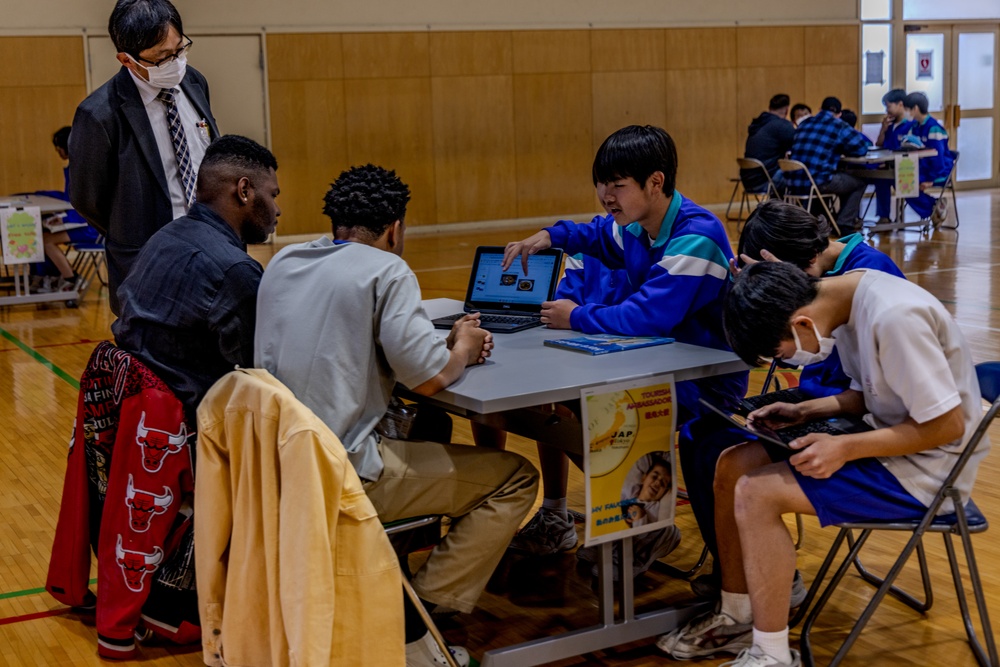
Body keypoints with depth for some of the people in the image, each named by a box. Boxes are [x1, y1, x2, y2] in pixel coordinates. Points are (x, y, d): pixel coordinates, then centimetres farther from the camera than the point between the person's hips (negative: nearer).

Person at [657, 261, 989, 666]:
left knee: (756, 494, -18)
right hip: (886, 438, 9)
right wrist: (803, 412, -1)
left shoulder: (895, 318, -28)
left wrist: (845, 449, -22)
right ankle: (737, 620, 14)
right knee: (733, 466, 3)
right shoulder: (841, 298, 0)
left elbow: (947, 425, -23)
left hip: (926, 467, -9)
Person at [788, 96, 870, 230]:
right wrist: (841, 150, 20)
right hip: (817, 182, -7)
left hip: (793, 181, 7)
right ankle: (844, 224, 16)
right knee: (860, 182, 19)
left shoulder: (804, 123, 16)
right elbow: (862, 148, 4)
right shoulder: (839, 126, -1)